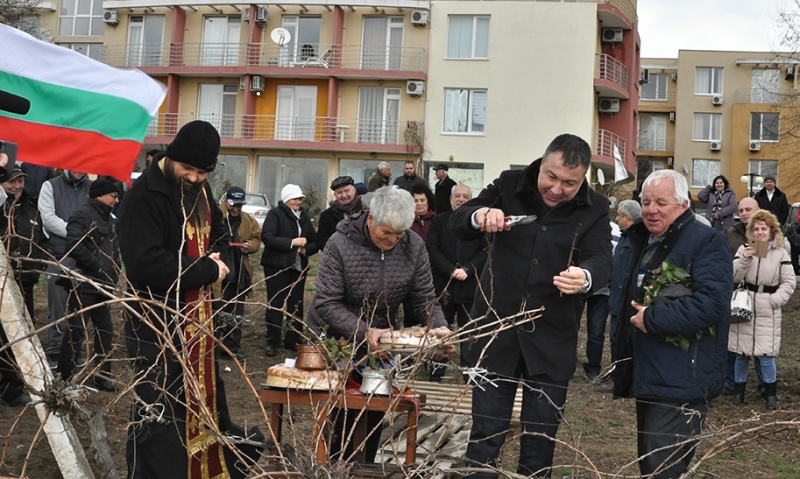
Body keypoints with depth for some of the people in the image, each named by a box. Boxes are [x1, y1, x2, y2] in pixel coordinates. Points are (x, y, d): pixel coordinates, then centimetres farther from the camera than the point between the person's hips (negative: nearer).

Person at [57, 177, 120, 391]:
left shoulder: (110, 220, 17)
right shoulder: (83, 215, -11)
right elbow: (74, 246, -23)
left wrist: (114, 273, 7)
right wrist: (98, 267, -17)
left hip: (103, 285, 9)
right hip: (84, 284, -9)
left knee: (105, 329, 11)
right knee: (76, 330, -5)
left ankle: (102, 374, 20)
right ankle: (64, 377, 2)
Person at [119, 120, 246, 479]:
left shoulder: (198, 189, 7)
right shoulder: (144, 196, -19)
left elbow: (218, 231, 22)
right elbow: (146, 264, -29)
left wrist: (215, 257, -1)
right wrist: (207, 270, -20)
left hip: (197, 317, 9)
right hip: (159, 324, -8)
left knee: (204, 401, 19)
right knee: (159, 413, -1)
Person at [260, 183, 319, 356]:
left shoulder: (304, 217, 14)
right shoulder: (275, 214, -4)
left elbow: (315, 243, 14)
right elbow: (267, 237, -17)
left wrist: (306, 249, -8)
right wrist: (292, 242, -22)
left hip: (299, 267, 5)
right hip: (277, 266, -5)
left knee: (296, 305, 7)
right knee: (275, 304, -2)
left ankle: (293, 340, 16)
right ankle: (272, 342, 4)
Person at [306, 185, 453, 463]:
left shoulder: (414, 247, -12)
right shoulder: (341, 244, -21)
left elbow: (424, 298, -8)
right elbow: (326, 304, -23)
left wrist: (440, 326, -28)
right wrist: (363, 332, -35)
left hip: (381, 341, 3)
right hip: (336, 341, -3)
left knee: (375, 412, 9)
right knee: (341, 414, -1)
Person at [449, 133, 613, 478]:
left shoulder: (594, 209, -3)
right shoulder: (509, 185, -2)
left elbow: (602, 261, -14)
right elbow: (456, 223, -2)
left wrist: (586, 277, -39)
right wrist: (480, 216, -26)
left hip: (551, 339, 0)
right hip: (496, 329, 0)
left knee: (541, 437, 12)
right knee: (486, 432, 8)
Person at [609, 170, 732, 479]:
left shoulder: (705, 242, -12)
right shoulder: (633, 241, 12)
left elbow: (711, 303, -26)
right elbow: (620, 297, 27)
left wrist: (652, 319, -21)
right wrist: (628, 315, 6)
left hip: (680, 382, -9)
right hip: (646, 374, 9)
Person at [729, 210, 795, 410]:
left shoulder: (780, 253, -1)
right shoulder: (744, 249, 2)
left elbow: (789, 282, 0)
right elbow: (734, 277, -4)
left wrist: (775, 300, -11)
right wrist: (744, 259, -19)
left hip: (767, 312, -2)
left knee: (765, 355, -4)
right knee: (741, 353, 9)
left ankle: (771, 392, 16)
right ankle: (739, 389, 24)